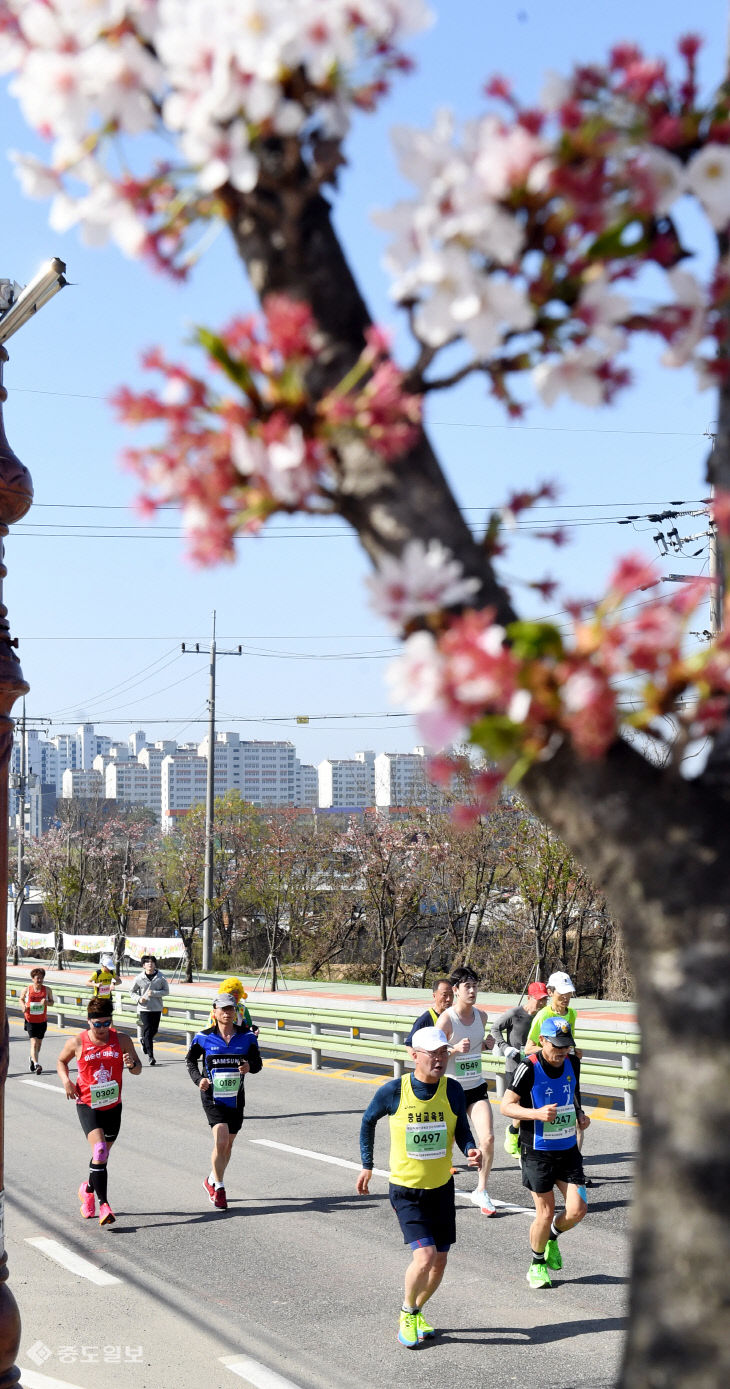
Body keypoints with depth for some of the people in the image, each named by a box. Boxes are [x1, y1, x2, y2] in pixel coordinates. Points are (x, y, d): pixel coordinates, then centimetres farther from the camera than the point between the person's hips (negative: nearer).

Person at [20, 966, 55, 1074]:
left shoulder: (47, 990, -3)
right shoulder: (27, 989, -5)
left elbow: (52, 1001, 8)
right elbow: (21, 999, 11)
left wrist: (47, 1002, -15)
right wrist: (23, 1006, -10)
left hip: (42, 1020, 3)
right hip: (30, 1020, -3)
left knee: (39, 1043, 16)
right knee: (34, 1042, -14)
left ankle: (32, 1059, 42)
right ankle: (36, 1064, -21)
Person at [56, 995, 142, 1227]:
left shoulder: (122, 1040, -3)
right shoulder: (77, 1042, -6)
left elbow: (137, 1069, 2)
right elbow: (61, 1061, 13)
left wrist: (132, 1064, -22)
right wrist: (66, 1080, -6)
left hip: (113, 1106, 3)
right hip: (87, 1105, -3)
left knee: (103, 1154, 17)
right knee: (99, 1152, -21)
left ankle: (88, 1189, 45)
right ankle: (103, 1205, -20)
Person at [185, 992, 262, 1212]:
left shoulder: (246, 1036, 0)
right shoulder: (204, 1037, -4)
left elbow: (257, 1062, 7)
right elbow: (191, 1059, 10)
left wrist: (250, 1066, -17)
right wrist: (198, 1079, -8)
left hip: (236, 1097, 3)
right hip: (212, 1096, -3)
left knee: (228, 1144, 12)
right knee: (221, 1141, -17)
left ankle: (212, 1181, 36)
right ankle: (218, 1188, -2)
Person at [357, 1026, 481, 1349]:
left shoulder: (453, 1090, -9)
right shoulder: (393, 1091, -15)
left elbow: (461, 1130, 4)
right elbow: (368, 1121, 3)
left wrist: (471, 1151, -18)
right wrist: (367, 1166, 7)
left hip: (442, 1188, 4)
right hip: (406, 1190, -4)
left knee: (439, 1261, 9)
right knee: (424, 1257, -17)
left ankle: (416, 1312, 36)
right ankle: (407, 1313, 11)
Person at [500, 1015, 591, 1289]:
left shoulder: (570, 1063, 2)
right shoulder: (529, 1068, -16)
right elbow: (506, 1106, -12)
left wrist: (580, 1115, 2)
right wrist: (537, 1114, -26)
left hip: (568, 1148, 5)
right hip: (538, 1152, -5)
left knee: (577, 1209, -4)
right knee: (545, 1212, -1)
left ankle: (552, 1238, 29)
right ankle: (537, 1264, 23)